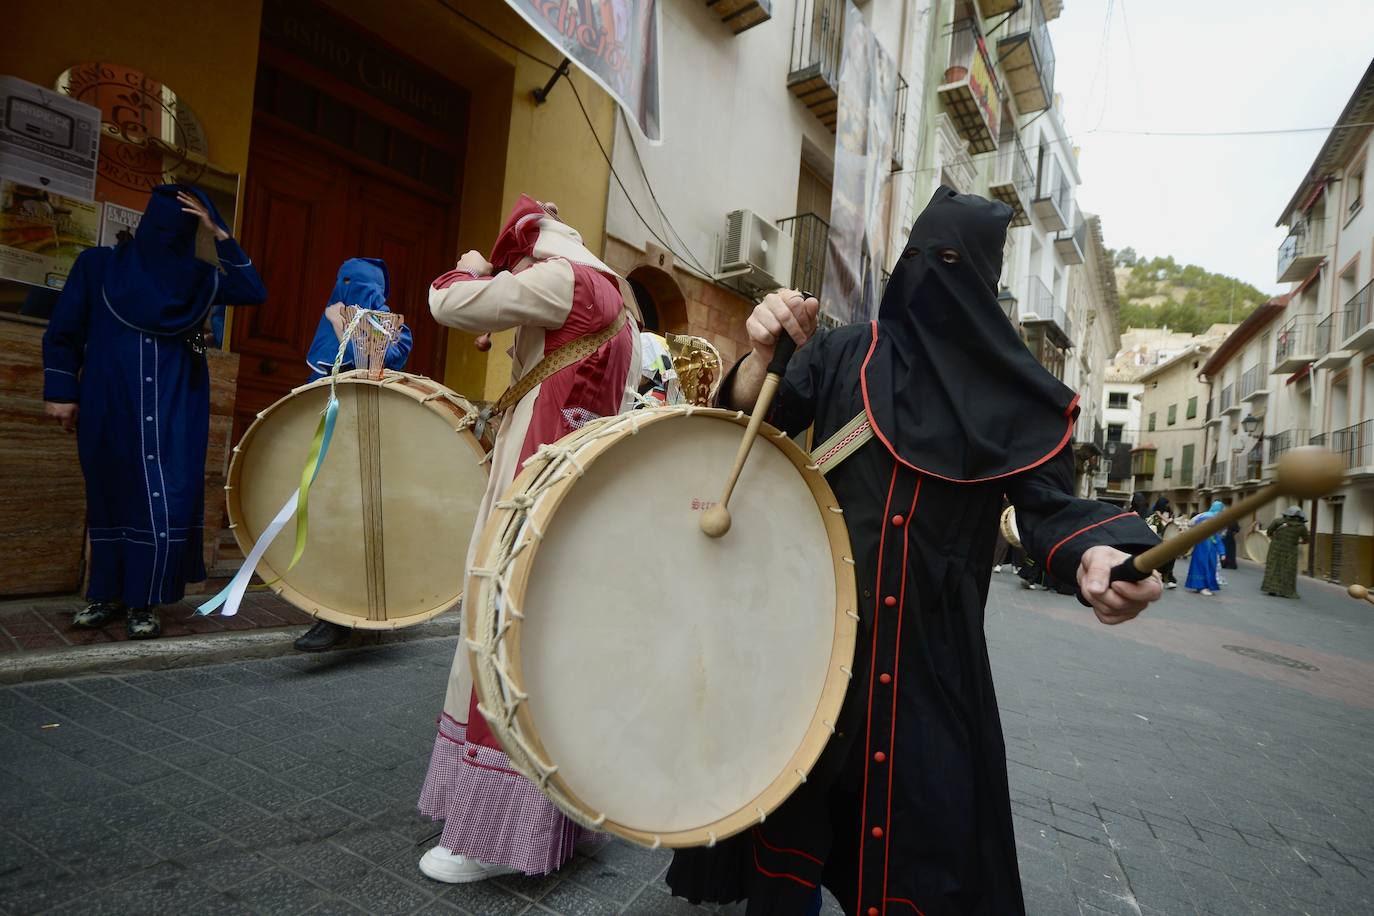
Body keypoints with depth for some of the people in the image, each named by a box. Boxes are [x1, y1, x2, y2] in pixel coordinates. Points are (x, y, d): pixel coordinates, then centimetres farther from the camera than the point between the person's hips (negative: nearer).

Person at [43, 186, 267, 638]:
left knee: (167, 502, -6)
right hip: (110, 407, 0)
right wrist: (60, 391, 2)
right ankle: (107, 595, 25)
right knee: (110, 498, 9)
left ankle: (143, 603, 8)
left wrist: (219, 235, -9)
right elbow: (63, 332, 7)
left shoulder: (199, 277, 7)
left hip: (174, 411, 0)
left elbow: (255, 292, -8)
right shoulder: (98, 265, 5)